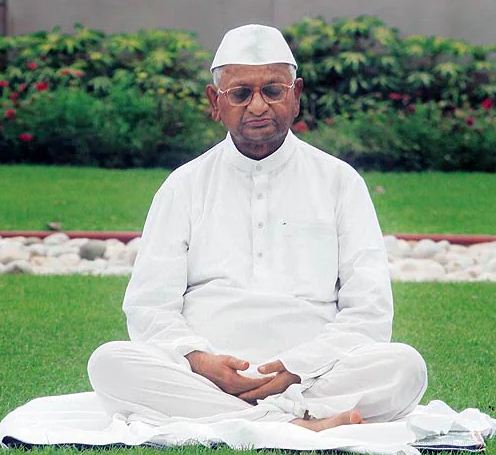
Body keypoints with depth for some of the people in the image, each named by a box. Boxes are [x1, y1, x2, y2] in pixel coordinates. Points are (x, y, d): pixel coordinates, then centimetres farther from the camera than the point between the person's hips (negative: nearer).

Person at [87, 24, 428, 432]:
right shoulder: (185, 185, 16)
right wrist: (198, 360, -14)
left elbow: (369, 311, 5)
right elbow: (149, 307, 8)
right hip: (201, 379, 1)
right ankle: (297, 424, -35)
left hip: (312, 379, -1)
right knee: (109, 363, -29)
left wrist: (299, 368, -13)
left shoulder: (339, 181, 13)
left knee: (405, 367, -28)